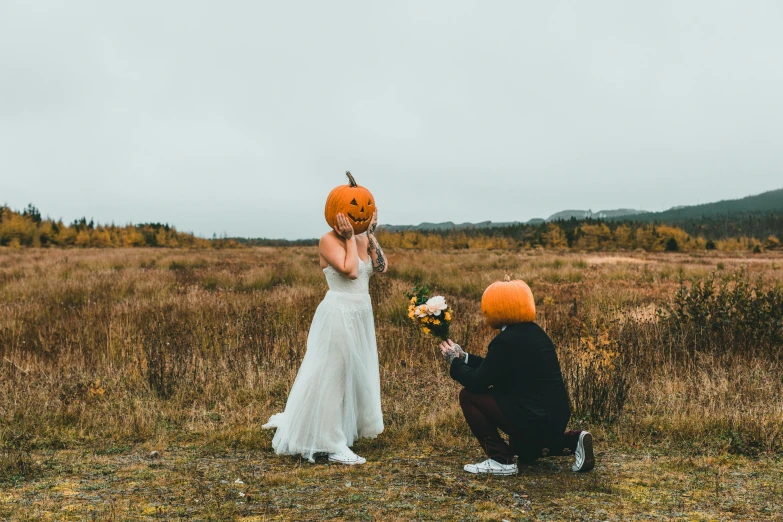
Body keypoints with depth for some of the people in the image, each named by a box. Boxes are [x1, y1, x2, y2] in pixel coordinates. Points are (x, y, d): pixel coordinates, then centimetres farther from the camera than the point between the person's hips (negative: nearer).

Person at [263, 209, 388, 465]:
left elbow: (382, 267, -4)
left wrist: (370, 234, -5)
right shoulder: (329, 240, -11)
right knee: (331, 377, -1)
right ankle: (334, 446, 6)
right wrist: (350, 238, -15)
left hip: (361, 316, 9)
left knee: (355, 376, 16)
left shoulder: (362, 239, 9)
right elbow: (350, 271, -22)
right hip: (339, 316, -9)